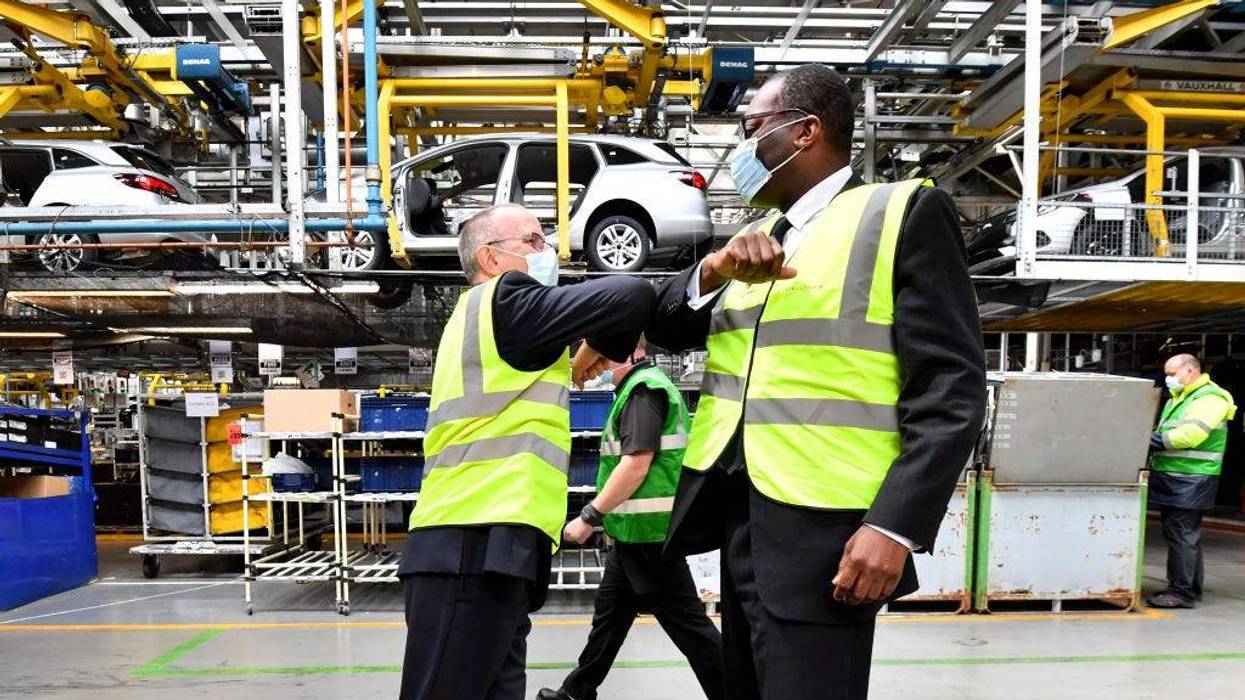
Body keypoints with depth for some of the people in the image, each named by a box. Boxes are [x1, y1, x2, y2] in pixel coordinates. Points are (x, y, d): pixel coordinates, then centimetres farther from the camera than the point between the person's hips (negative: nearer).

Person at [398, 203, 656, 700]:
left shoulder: (478, 315, 25)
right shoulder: (504, 300, -5)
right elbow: (632, 296, -11)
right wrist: (610, 345, 8)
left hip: (478, 544, 10)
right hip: (478, 543, -10)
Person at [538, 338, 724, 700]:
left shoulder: (644, 388, -14)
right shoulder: (640, 388, 18)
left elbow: (637, 463, -24)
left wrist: (590, 517, -21)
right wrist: (616, 519, 23)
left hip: (647, 531, -11)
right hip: (635, 531, 11)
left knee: (686, 622, -4)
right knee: (609, 613, 19)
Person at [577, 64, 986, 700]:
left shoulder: (903, 212, -4)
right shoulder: (760, 237, 16)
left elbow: (949, 390, -11)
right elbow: (665, 328, 9)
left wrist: (896, 526, -20)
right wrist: (716, 270, -10)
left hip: (822, 533, -7)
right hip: (740, 520, 7)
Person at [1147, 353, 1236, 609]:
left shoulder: (1210, 397, -9)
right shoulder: (1177, 399, 21)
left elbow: (1191, 434, -22)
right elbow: (1165, 436, 18)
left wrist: (1155, 441, -17)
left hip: (1191, 480, -9)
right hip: (1172, 478, 9)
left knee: (1181, 535, -7)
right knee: (1184, 535, 15)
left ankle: (1182, 593, -1)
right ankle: (1191, 588, 25)